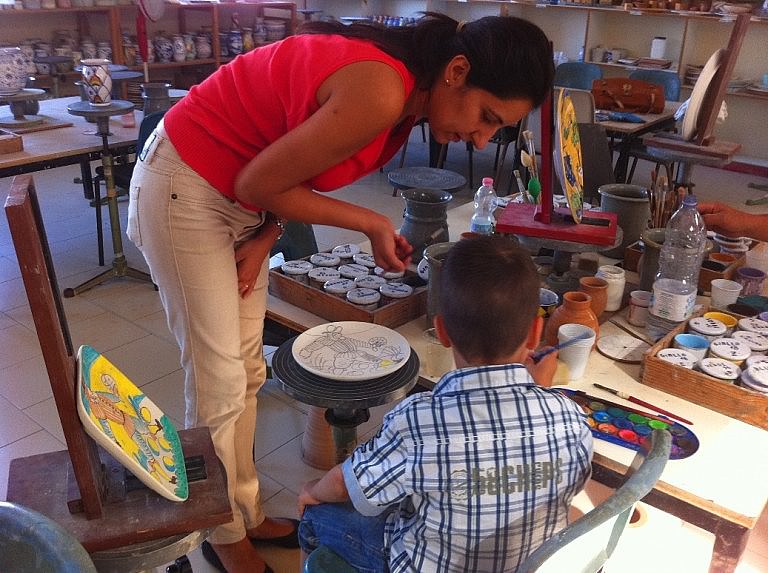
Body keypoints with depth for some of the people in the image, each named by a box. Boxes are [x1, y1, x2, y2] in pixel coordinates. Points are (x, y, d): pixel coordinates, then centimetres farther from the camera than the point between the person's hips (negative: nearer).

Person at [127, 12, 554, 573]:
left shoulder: (405, 90, -2)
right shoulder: (381, 92, -31)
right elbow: (257, 182, -23)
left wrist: (264, 242, -7)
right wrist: (370, 224, -16)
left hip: (241, 201, 9)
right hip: (184, 189, -8)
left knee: (247, 370, 13)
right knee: (218, 383, -1)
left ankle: (247, 513, 31)